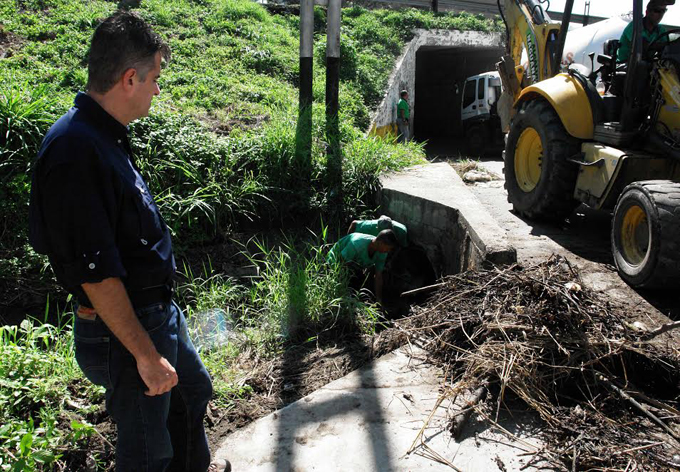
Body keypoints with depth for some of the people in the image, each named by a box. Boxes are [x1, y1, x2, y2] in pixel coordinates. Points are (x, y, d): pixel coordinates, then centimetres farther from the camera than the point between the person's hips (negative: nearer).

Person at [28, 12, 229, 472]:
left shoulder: (106, 136, 5)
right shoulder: (76, 151, -27)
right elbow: (96, 274, -28)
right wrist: (146, 355, -22)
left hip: (158, 310, 10)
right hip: (123, 330, -10)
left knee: (193, 391, 30)